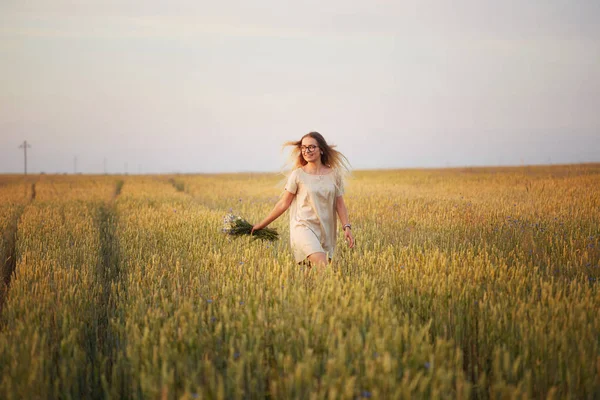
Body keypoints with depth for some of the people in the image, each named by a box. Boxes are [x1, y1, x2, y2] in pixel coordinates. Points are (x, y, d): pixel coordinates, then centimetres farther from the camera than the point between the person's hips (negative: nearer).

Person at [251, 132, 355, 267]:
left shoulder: (334, 174, 6)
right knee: (322, 266, -25)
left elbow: (339, 204, 11)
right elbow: (283, 203, 5)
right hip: (304, 227, -4)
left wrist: (347, 227, -1)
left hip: (326, 231, 4)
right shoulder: (298, 174, -1)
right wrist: (262, 224, 7)